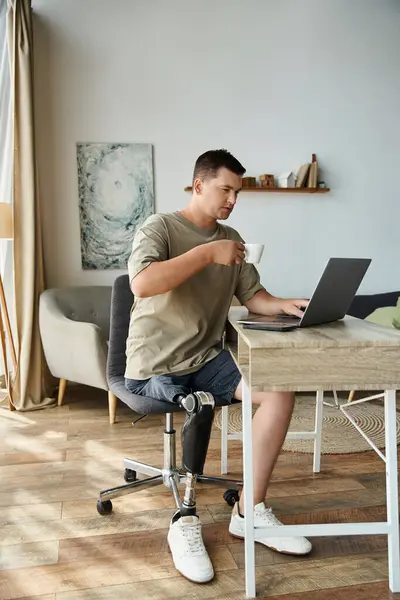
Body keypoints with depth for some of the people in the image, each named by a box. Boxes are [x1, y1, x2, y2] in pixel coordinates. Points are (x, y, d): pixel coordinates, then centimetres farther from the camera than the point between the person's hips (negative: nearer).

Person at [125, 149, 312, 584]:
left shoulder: (230, 238, 13)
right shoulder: (159, 228, -7)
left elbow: (252, 295, 10)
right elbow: (142, 284, -26)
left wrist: (284, 306, -11)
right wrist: (207, 253, -23)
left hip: (207, 358, 5)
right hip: (154, 365, -5)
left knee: (280, 391, -14)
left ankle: (250, 512, -3)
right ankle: (184, 522, 3)